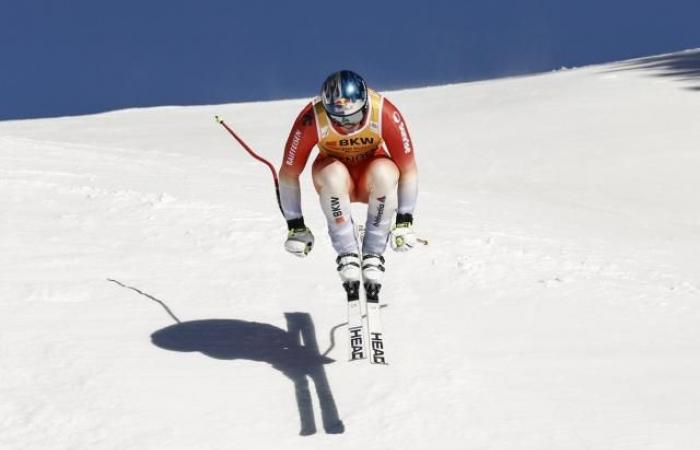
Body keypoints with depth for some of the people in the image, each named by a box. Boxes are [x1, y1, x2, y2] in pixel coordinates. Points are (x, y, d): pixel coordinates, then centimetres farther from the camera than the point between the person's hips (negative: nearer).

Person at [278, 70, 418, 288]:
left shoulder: (385, 113, -29)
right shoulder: (311, 119, -30)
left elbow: (408, 169, -18)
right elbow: (288, 174, -18)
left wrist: (405, 222, -16)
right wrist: (295, 227, -13)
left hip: (372, 175, 0)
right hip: (335, 175, 0)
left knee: (385, 173, -35)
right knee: (333, 175, -36)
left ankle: (373, 254, -19)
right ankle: (347, 254, -21)